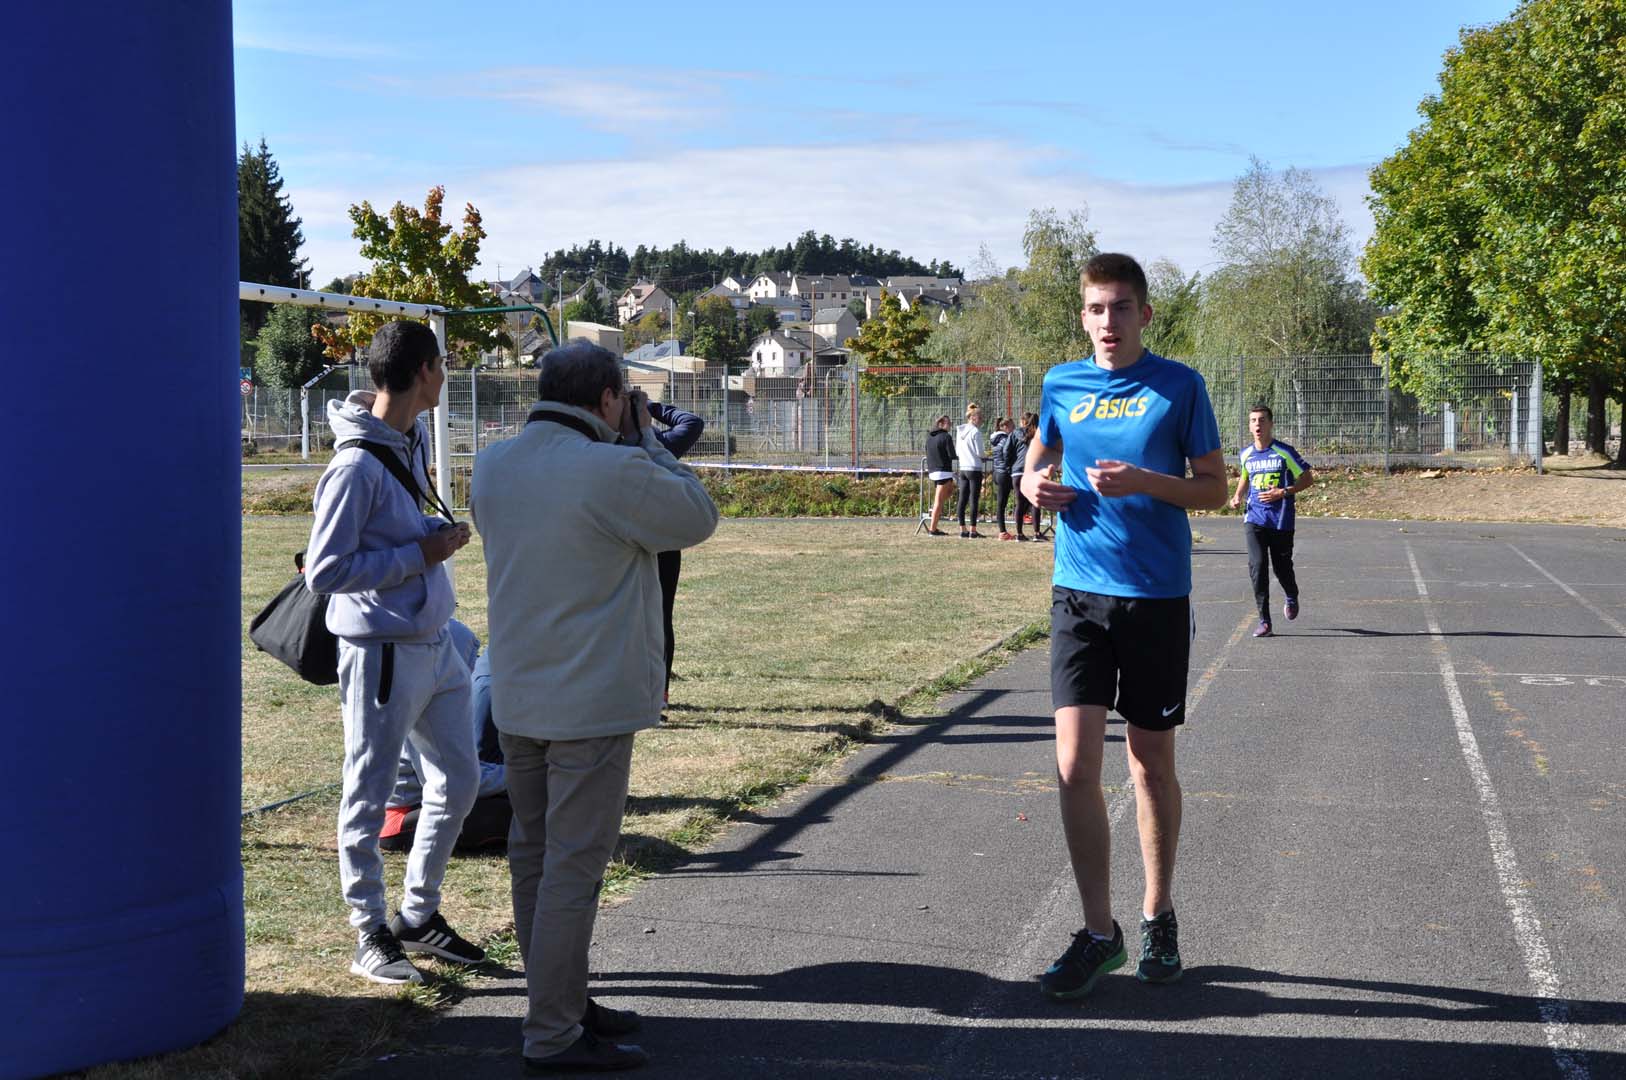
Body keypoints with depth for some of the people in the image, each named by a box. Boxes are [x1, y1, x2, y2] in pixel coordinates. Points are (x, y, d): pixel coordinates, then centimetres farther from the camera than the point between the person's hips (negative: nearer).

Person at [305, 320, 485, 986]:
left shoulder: (415, 437, 7)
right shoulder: (356, 465, -20)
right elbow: (324, 572, -20)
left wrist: (439, 530, 6)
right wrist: (421, 554, -19)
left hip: (435, 642, 9)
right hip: (382, 650, -9)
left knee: (458, 782, 17)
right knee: (370, 798, 5)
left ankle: (419, 914, 32)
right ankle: (370, 935, 18)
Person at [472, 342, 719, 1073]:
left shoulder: (491, 466, 3)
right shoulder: (614, 470, -19)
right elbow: (699, 519, -5)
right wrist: (645, 441, 4)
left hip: (517, 698, 8)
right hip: (592, 702, -8)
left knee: (534, 854, 16)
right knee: (573, 866, -1)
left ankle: (562, 1000, 29)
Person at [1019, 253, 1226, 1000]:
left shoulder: (1178, 385, -1)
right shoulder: (1062, 384, 7)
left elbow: (1214, 489, 0)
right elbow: (1038, 459, 23)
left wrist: (1145, 482, -17)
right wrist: (1035, 484, -1)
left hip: (1157, 595, -2)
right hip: (1079, 592, 2)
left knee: (1151, 761, 9)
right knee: (1074, 764, -7)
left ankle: (1157, 915, 26)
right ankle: (1098, 932, 4)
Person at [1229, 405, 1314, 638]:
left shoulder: (1284, 452, -7)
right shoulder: (1246, 454, 6)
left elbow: (1308, 478, -2)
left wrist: (1282, 492, -14)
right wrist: (1237, 496, 8)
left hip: (1281, 521, -2)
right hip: (1254, 520, 2)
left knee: (1282, 568, 6)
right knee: (1257, 566, -12)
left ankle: (1291, 597, 43)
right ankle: (1264, 622, -8)